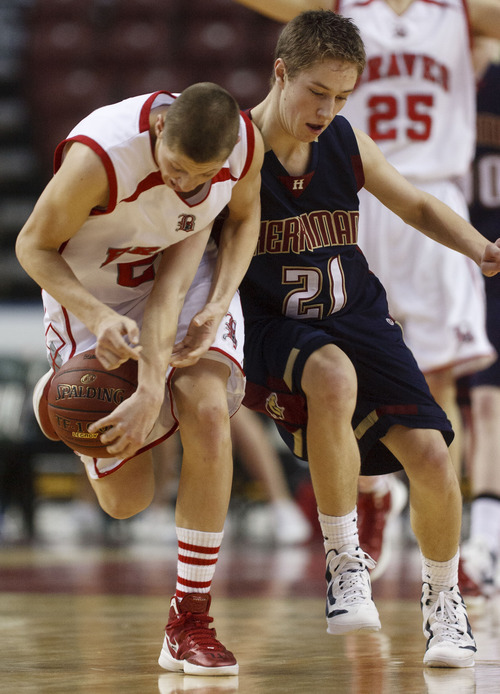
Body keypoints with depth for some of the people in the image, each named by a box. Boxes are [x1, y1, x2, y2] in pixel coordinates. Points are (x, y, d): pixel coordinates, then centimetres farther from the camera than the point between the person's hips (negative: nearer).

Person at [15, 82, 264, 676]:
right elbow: (33, 246, -20)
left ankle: (190, 621, -15)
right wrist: (98, 318, -35)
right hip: (93, 296, -2)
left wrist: (218, 304, -16)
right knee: (125, 501, 1)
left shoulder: (246, 144, -23)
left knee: (208, 410, -27)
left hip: (185, 282, 3)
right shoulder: (98, 156, -36)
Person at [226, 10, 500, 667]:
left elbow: (417, 206, 15)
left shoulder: (348, 145, 1)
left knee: (430, 455, -14)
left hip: (359, 320, 4)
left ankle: (443, 599, 15)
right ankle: (344, 563, -22)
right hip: (276, 333, -4)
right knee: (334, 377, -39)